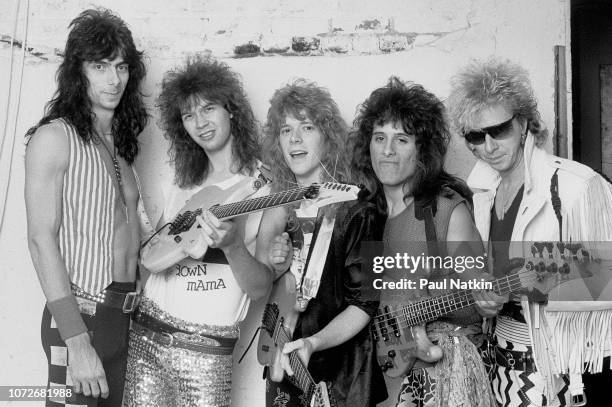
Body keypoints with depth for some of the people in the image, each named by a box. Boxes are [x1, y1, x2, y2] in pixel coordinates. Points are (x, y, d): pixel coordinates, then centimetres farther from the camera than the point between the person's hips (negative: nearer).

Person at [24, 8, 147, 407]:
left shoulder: (118, 142, 14)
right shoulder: (55, 136, -7)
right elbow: (42, 239, -14)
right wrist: (77, 342, -19)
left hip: (125, 315, 7)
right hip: (80, 315, -7)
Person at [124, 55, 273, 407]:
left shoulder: (267, 185, -5)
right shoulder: (184, 184, 11)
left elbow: (259, 289, -11)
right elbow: (148, 255, 8)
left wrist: (230, 245, -28)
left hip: (206, 350, -4)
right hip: (146, 333, 5)